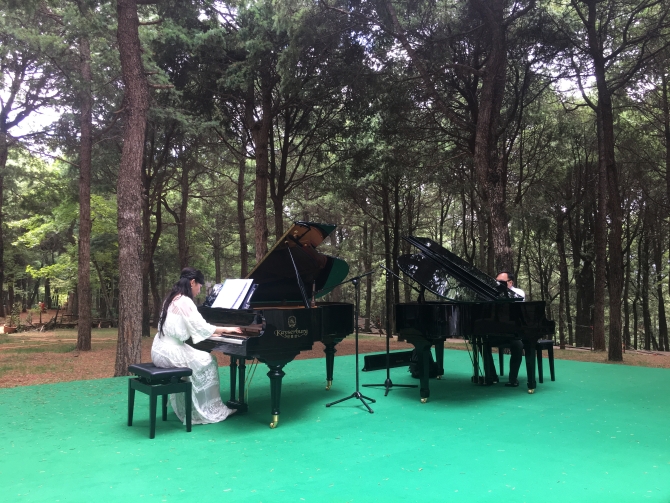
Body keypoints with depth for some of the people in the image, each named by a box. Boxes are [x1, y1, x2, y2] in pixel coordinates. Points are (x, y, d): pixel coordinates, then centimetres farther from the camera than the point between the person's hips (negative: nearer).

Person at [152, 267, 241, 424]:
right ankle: (209, 410, 10)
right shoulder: (184, 301, -16)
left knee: (200, 359, 21)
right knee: (208, 362, 2)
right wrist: (226, 329, -4)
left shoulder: (172, 298, 14)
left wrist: (216, 332, 15)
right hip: (170, 352, -9)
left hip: (162, 350, 9)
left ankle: (188, 407, 24)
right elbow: (202, 327, -17)